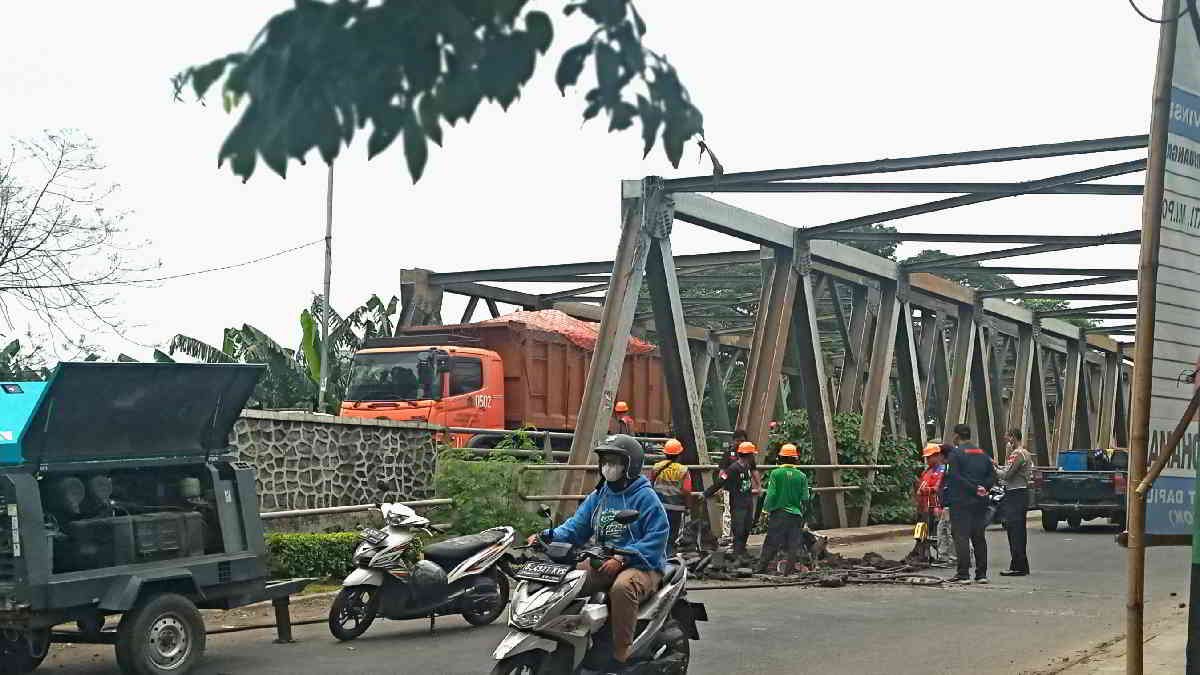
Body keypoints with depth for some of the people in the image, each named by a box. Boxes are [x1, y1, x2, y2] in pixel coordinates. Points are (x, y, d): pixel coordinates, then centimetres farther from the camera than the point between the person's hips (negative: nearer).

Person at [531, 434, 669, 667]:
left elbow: (657, 537, -15)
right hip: (605, 563, 7)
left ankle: (621, 656, -34)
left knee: (622, 587, -39)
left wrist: (622, 558, -25)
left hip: (642, 565, -7)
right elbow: (576, 526, 11)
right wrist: (548, 537, -9)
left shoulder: (645, 497, -6)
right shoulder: (598, 496, 15)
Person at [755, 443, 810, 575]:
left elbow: (771, 495, -9)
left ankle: (761, 569, 7)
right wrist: (802, 513, 13)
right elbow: (805, 499, 1)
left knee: (771, 544, 6)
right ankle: (788, 572, 8)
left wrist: (766, 510, 1)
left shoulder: (775, 474, -7)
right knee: (792, 547, 7)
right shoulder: (801, 476, -1)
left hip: (778, 514, -1)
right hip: (796, 515, 1)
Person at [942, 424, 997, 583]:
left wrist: (975, 489, -13)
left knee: (961, 537, -4)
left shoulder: (955, 454, -7)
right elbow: (992, 477, 10)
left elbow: (955, 478, -16)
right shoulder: (983, 454, 14)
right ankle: (981, 574, 12)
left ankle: (963, 573, -9)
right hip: (980, 503, 6)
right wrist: (980, 488, -1)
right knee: (979, 537, 11)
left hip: (961, 502, -6)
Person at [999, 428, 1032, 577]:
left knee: (1015, 531, -9)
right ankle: (1022, 566, 18)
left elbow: (1006, 475, -16)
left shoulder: (1016, 454, -14)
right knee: (1020, 531, 13)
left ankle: (1018, 567, -10)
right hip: (1023, 492, 11)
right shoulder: (1026, 453, 19)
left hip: (1015, 495, -11)